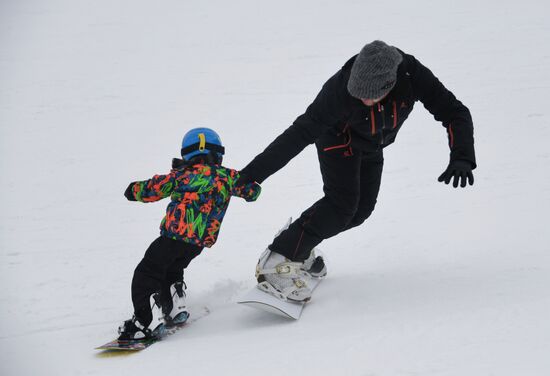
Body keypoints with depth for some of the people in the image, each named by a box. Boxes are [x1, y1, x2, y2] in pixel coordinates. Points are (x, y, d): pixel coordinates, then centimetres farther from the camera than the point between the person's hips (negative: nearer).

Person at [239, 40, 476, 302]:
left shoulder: (412, 76, -35)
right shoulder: (341, 89, -42)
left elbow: (454, 112, -28)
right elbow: (300, 133, -38)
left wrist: (462, 158, -44)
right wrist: (254, 172, -40)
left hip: (371, 148, 5)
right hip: (339, 139, -5)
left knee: (361, 209, 7)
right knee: (342, 202, -20)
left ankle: (299, 241, 24)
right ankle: (278, 262, -17)